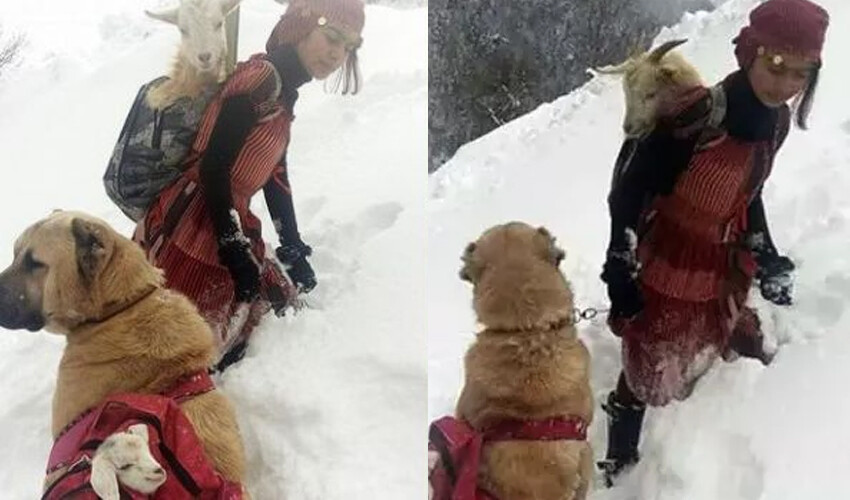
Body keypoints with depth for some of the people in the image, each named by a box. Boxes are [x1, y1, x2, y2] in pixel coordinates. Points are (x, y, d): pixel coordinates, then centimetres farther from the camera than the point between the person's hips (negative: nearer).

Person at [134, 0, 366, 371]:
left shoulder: (283, 94, 15)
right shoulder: (261, 78, -17)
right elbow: (213, 168, -21)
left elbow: (275, 177, 19)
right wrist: (236, 252, -18)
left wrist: (293, 250, 19)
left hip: (227, 227, 10)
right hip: (188, 231, -10)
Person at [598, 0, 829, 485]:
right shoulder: (695, 117, -32)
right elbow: (628, 192, -23)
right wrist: (621, 268, -20)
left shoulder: (775, 119, -7)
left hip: (724, 268, 7)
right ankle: (619, 464, 30)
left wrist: (766, 256, 13)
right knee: (647, 368, 7)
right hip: (665, 269, -6)